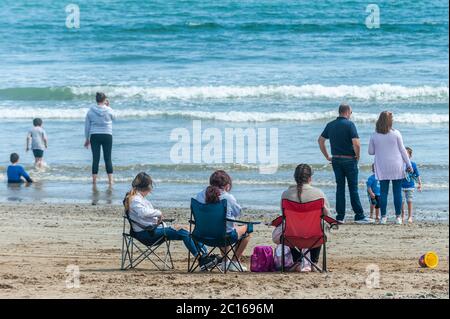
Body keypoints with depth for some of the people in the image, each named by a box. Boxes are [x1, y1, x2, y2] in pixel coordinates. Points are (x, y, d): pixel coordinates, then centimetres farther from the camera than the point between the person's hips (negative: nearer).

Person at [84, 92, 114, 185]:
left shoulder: (91, 111, -1)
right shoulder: (108, 110, -5)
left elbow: (87, 126, 4)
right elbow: (113, 118, 17)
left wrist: (87, 139, 13)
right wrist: (108, 106, 17)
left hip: (94, 136, 1)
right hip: (107, 136, -1)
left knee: (95, 158, 4)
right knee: (108, 158, 4)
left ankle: (94, 179, 3)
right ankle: (110, 180, 2)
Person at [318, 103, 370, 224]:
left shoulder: (330, 125, 7)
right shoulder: (349, 124, -12)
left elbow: (320, 140, 14)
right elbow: (356, 143, -20)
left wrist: (327, 156, 17)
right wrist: (357, 156, -4)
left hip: (336, 160, 5)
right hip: (349, 160, -5)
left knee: (340, 187, 8)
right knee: (353, 188, -1)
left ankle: (340, 216, 5)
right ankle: (359, 216, 1)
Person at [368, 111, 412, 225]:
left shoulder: (374, 136, -3)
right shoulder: (396, 133, -7)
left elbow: (371, 152, 5)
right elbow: (402, 150, -2)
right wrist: (408, 164, 6)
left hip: (382, 168, 1)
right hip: (396, 167, -1)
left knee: (383, 192, 5)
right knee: (397, 192, 4)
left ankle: (383, 217, 3)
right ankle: (398, 217, 4)